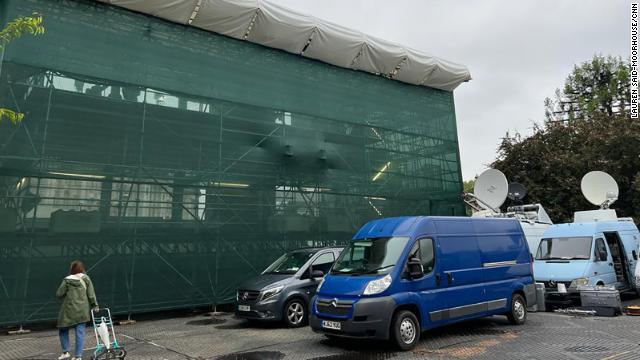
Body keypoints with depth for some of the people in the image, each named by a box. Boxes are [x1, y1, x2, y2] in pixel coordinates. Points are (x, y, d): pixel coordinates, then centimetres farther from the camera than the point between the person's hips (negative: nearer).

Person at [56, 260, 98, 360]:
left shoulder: (67, 280, -7)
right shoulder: (86, 278, -1)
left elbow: (59, 294, -4)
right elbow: (91, 294, -2)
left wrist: (66, 295, 17)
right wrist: (95, 305, 8)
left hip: (69, 310, -2)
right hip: (82, 311, 2)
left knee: (63, 330, 18)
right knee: (80, 332, 5)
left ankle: (65, 352, 16)